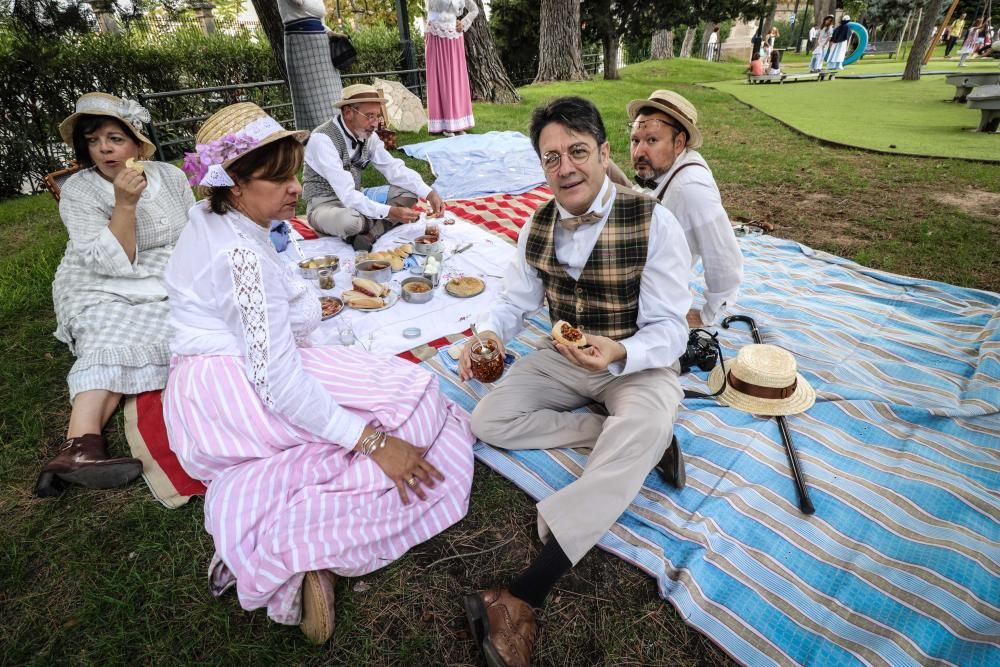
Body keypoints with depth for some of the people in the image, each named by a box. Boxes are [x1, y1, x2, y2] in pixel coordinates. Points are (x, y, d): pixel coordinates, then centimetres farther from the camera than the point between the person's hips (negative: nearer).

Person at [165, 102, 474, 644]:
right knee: (408, 401, -9)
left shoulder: (209, 217, 9)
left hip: (211, 392, 10)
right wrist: (373, 442, -27)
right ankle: (289, 544, -14)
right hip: (239, 401, -10)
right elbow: (278, 380, -28)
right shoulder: (243, 254, -23)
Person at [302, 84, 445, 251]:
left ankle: (369, 234, -20)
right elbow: (347, 195, -30)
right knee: (351, 221, -40)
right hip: (325, 206, -6)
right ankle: (383, 225, -7)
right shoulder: (322, 139, -24)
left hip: (356, 202, 7)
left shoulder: (367, 135, -4)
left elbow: (394, 169, -5)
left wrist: (429, 194, -19)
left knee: (409, 192, -7)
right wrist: (390, 212, -37)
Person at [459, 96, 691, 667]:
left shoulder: (654, 223, -17)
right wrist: (489, 333, -19)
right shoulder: (538, 227, -2)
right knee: (490, 420, -14)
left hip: (638, 363, -4)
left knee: (643, 428, -38)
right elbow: (515, 301, 4)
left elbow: (670, 331, -19)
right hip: (568, 359, 5)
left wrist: (618, 355, -40)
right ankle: (626, 439, -13)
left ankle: (526, 596, -37)